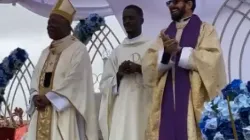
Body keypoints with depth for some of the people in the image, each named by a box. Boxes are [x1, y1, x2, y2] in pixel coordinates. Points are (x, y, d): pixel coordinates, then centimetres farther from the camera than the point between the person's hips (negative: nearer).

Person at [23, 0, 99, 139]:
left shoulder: (78, 50, -2)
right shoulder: (46, 52, 20)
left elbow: (75, 80, -13)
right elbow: (36, 79, 16)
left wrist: (49, 97, -14)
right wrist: (36, 97, -5)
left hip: (63, 112, -7)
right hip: (42, 114, 7)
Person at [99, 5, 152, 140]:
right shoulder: (117, 51, 16)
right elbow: (104, 84, 13)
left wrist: (140, 69, -14)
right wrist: (118, 74, -5)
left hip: (144, 107, -3)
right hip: (120, 109, 3)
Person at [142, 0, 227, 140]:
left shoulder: (205, 30, 8)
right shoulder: (165, 33, 20)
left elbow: (212, 59, -8)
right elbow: (149, 63, 7)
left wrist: (179, 51, -11)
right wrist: (166, 53, -13)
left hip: (194, 98, -4)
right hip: (167, 97, 4)